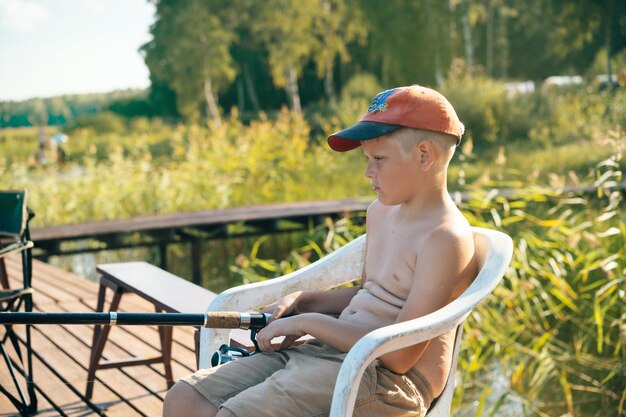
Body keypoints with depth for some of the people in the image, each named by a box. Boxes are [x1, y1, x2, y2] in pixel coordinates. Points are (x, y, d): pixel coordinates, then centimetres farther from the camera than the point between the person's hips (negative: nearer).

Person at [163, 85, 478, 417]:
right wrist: (300, 301, 9)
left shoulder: (446, 237, -15)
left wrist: (309, 322, -14)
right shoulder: (380, 212, 14)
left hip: (385, 378, -9)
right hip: (328, 351, 9)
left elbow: (399, 355, -20)